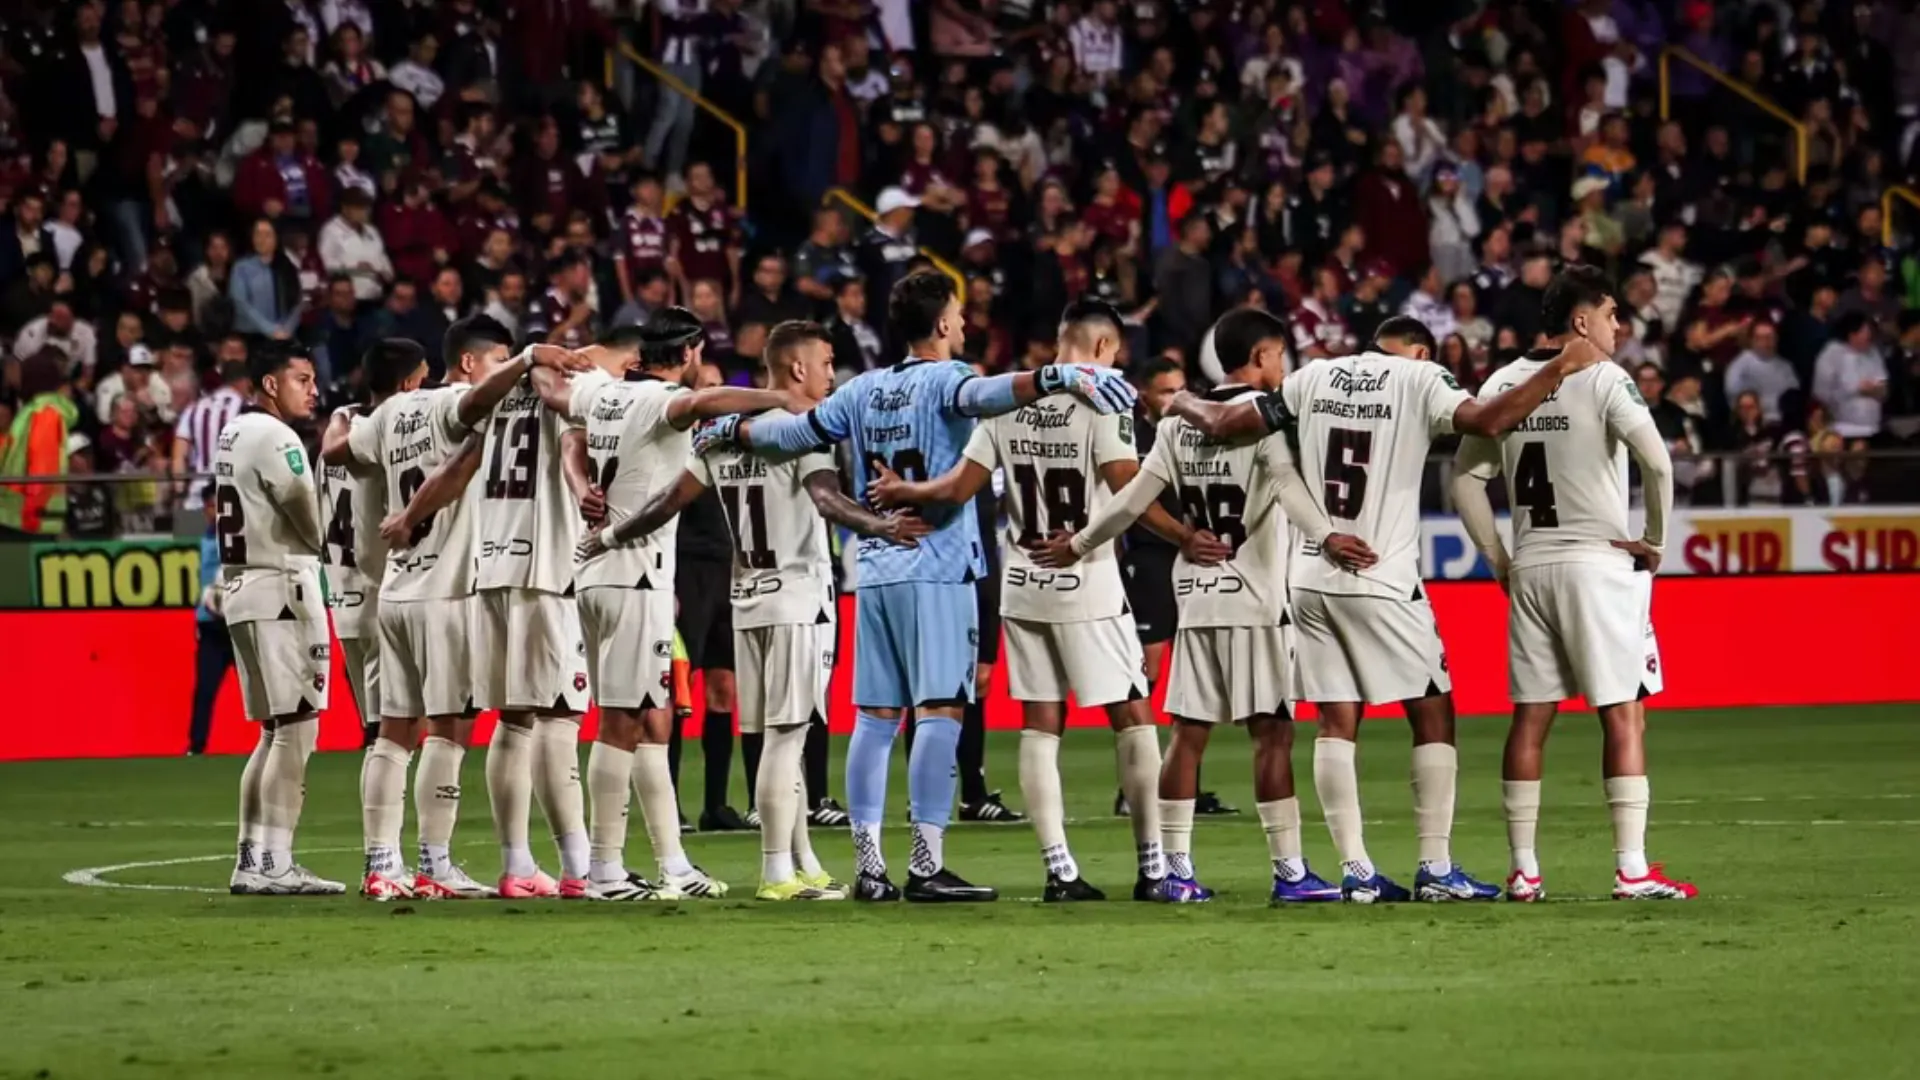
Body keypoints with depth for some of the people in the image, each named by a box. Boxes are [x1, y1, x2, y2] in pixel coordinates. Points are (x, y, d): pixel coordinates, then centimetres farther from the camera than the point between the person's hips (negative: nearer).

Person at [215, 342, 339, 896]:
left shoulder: (234, 434, 17)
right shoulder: (274, 438, -12)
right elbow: (312, 520, -13)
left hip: (242, 584, 10)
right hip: (283, 586, -10)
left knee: (275, 731, 13)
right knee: (297, 728, -9)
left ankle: (252, 860, 13)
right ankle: (274, 865, -13)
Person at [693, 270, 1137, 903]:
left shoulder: (862, 391, 13)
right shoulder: (943, 380, -5)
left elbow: (795, 434, 20)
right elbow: (986, 395, -26)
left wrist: (729, 432, 37)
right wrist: (1056, 379, -41)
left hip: (875, 571, 6)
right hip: (935, 571, -6)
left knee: (876, 716, 6)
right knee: (940, 710, -7)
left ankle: (868, 867, 5)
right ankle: (927, 867, -13)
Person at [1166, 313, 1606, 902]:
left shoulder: (1314, 378, 9)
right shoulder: (1419, 379, -4)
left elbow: (1225, 424, 9)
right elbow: (1487, 420, -20)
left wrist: (1186, 405, 29)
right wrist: (1560, 368, -14)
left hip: (1312, 578, 5)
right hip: (1381, 584, -5)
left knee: (1336, 723, 7)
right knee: (1433, 716, 4)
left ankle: (1356, 870, 3)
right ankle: (1435, 868, -1)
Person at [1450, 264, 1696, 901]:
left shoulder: (1504, 384, 9)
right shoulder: (1603, 379, -8)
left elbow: (1466, 477, 11)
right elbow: (1655, 461, -19)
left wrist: (1498, 561, 14)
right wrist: (1656, 541, -7)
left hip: (1529, 568, 5)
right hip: (1598, 562, -5)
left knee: (1530, 718, 8)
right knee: (1623, 715, -2)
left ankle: (1523, 872, 9)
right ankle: (1631, 869, -8)